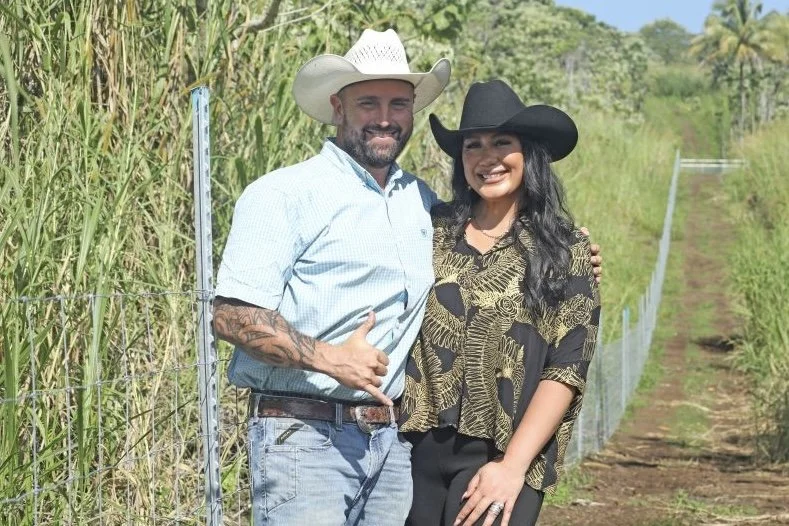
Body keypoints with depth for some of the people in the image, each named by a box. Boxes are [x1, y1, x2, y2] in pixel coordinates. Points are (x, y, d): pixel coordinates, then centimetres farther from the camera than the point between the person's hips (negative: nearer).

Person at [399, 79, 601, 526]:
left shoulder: (566, 250, 1)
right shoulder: (433, 230, 8)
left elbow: (567, 370, -5)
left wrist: (514, 465, -13)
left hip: (499, 455, -3)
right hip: (418, 447, 3)